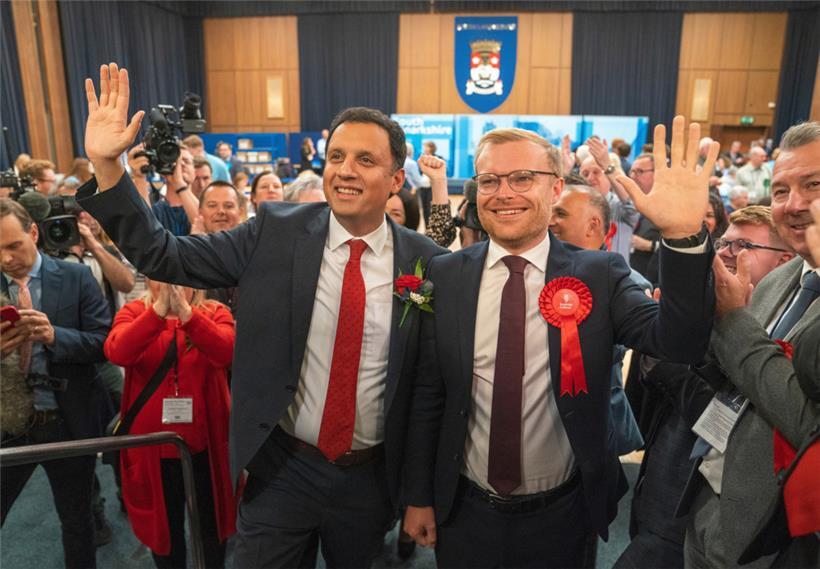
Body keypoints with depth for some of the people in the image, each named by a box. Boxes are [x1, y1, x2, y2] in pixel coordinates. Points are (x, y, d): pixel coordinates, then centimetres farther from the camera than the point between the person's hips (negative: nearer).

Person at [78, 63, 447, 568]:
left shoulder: (425, 261, -11)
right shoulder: (275, 232, -10)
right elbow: (165, 257, -8)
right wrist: (107, 166, -19)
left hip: (370, 477, 1)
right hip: (281, 469, 0)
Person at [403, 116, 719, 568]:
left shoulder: (598, 275, -9)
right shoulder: (445, 275, -7)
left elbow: (679, 342, -22)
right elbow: (426, 394, -4)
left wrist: (682, 234, -35)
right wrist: (418, 496, 2)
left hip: (560, 518, 0)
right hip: (464, 511, 1)